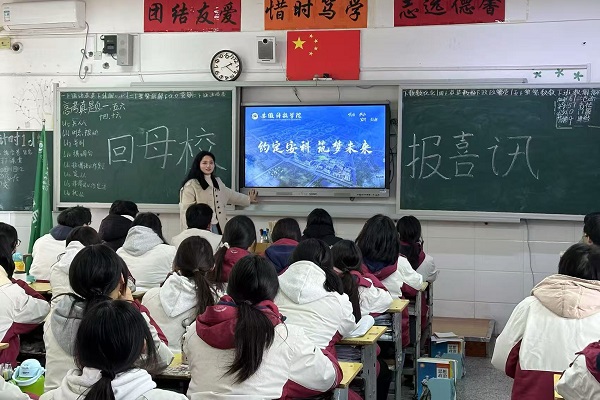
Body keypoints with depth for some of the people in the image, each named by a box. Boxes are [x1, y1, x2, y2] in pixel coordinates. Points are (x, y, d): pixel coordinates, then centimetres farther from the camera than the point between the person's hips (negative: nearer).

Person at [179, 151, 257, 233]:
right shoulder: (191, 185, -10)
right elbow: (186, 211, -13)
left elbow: (231, 194, 33)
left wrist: (248, 199, 43)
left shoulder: (217, 182, 17)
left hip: (217, 226, 7)